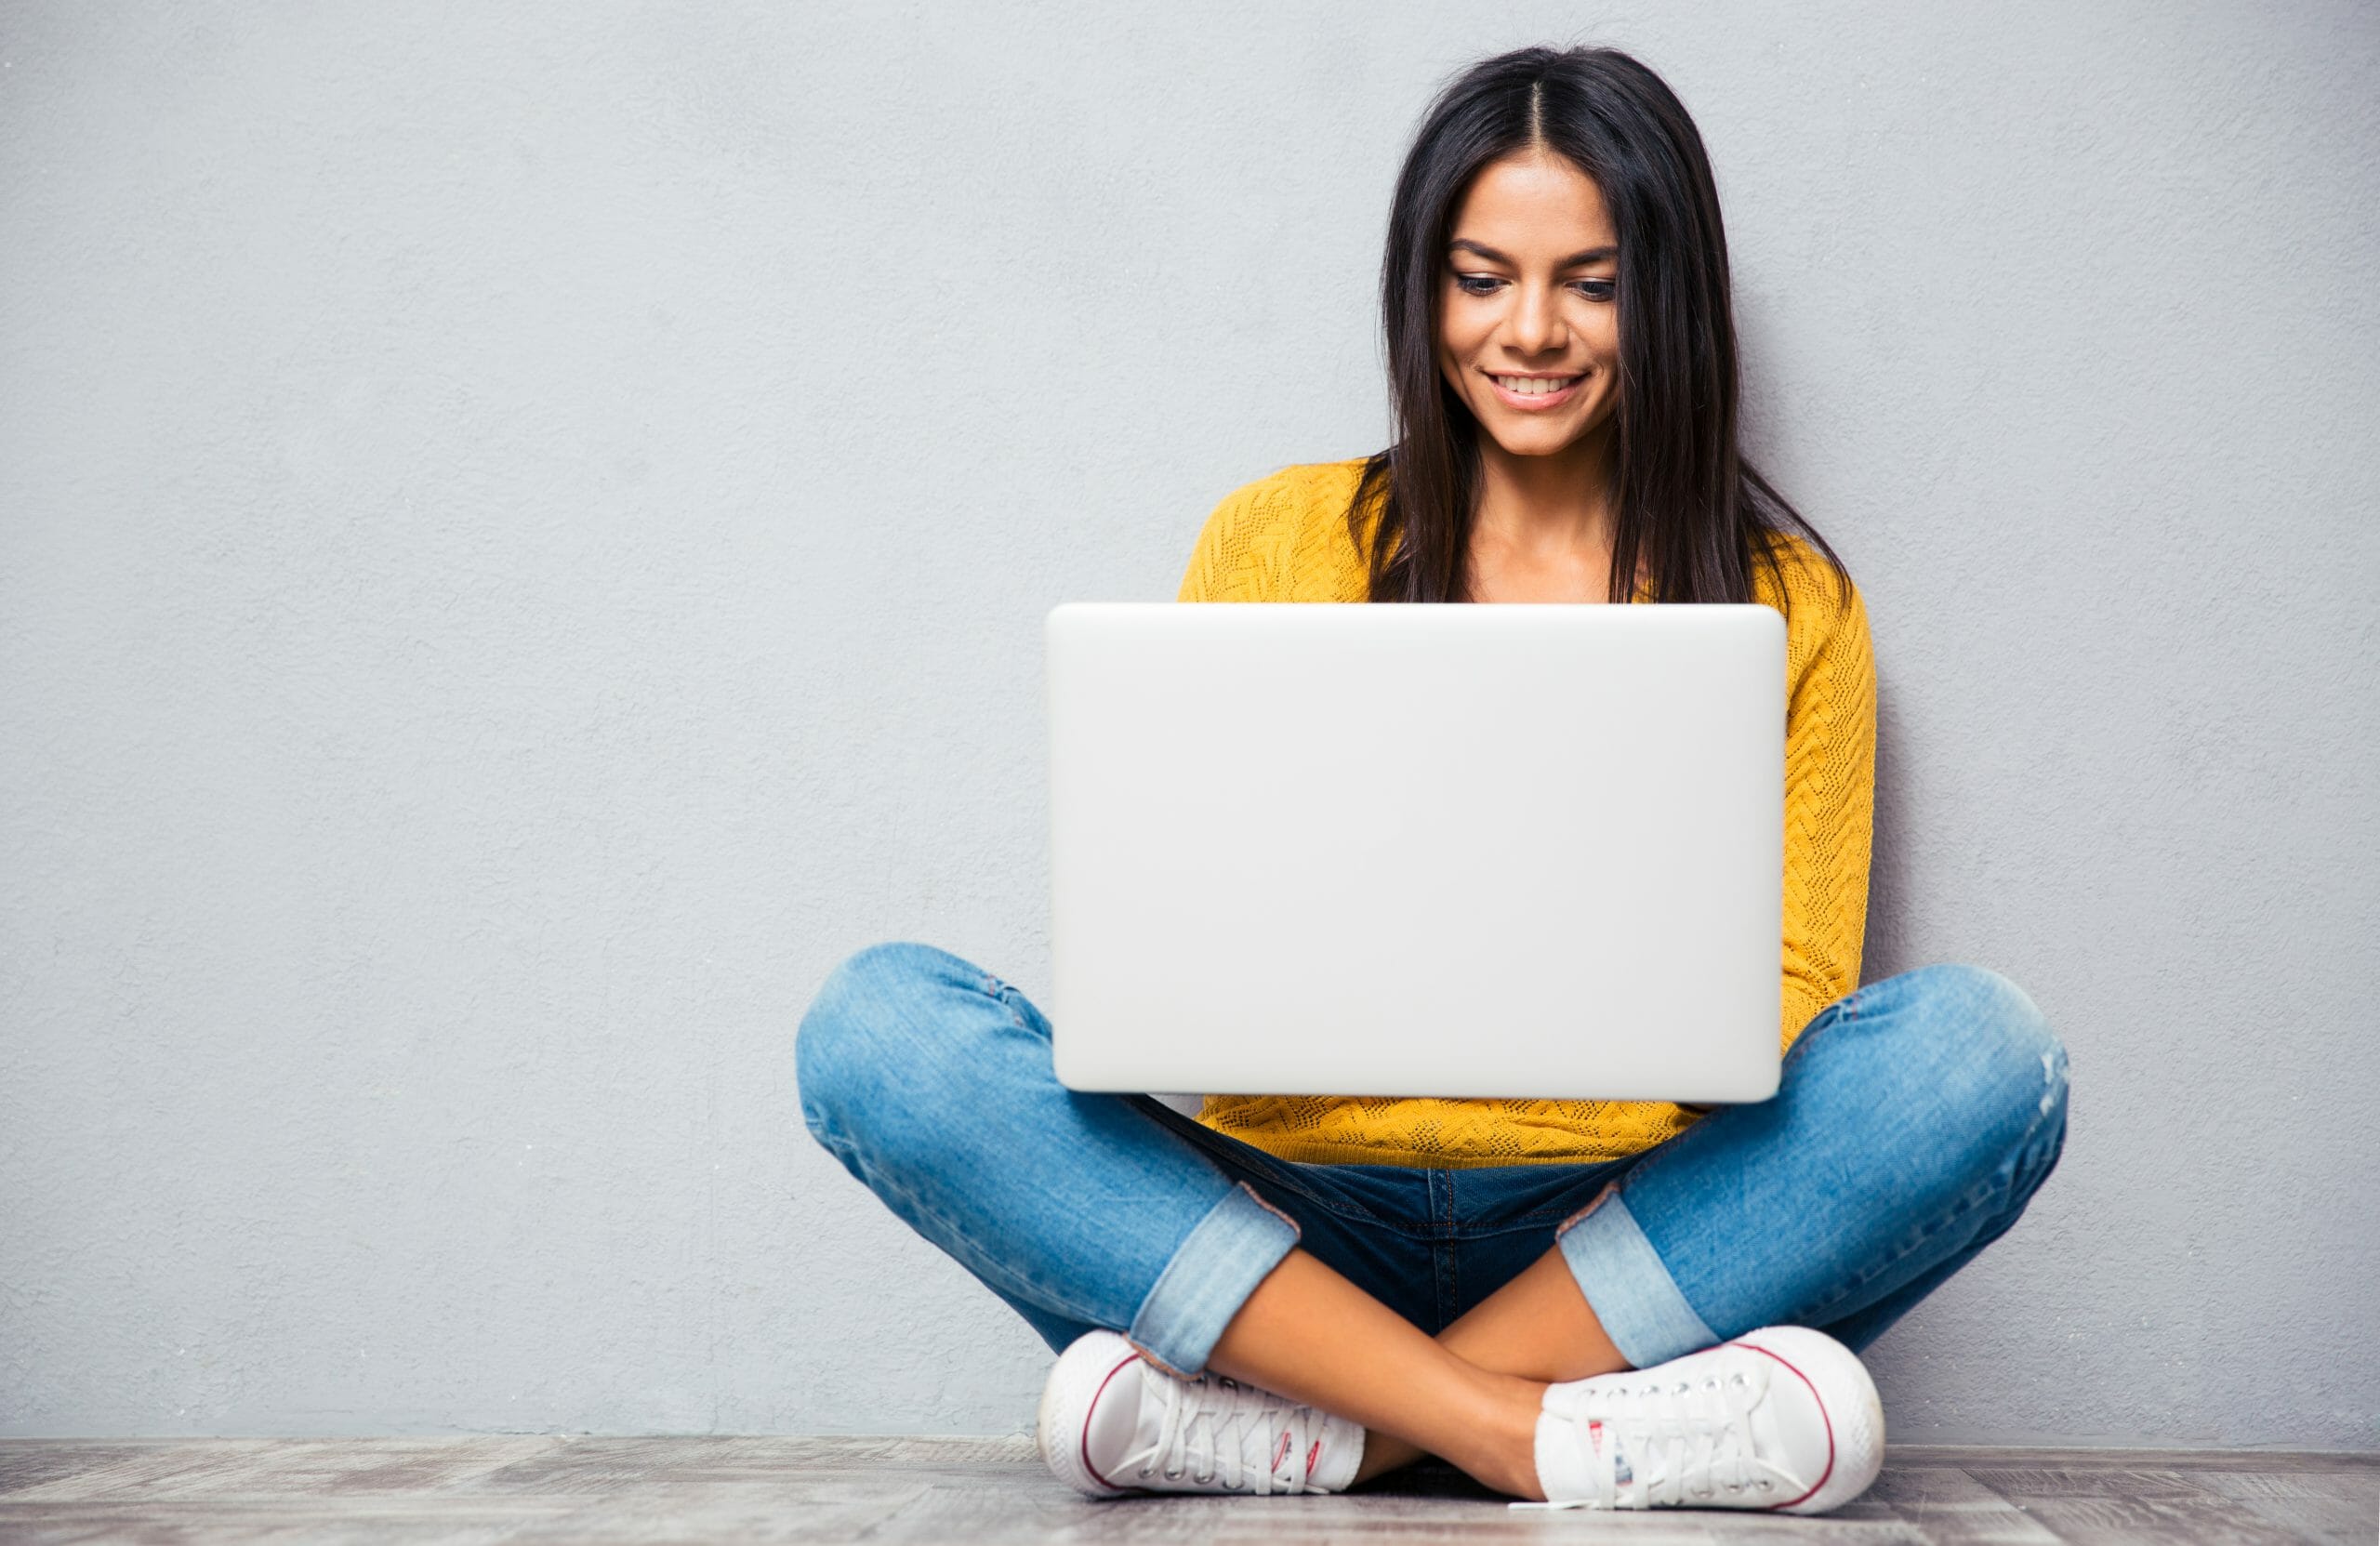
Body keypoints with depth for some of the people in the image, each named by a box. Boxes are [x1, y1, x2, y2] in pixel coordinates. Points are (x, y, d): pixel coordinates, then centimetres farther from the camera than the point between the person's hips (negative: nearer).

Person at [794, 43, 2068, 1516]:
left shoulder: (1789, 602, 10)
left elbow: (1796, 998, 6)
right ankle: (1540, 1433, -29)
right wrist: (1192, 998, -16)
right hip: (1288, 1213, 1)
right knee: (875, 1022, -23)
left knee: (1986, 1046, -27)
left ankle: (1311, 1427, -28)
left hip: (1633, 1233, 0)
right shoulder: (1274, 541, 11)